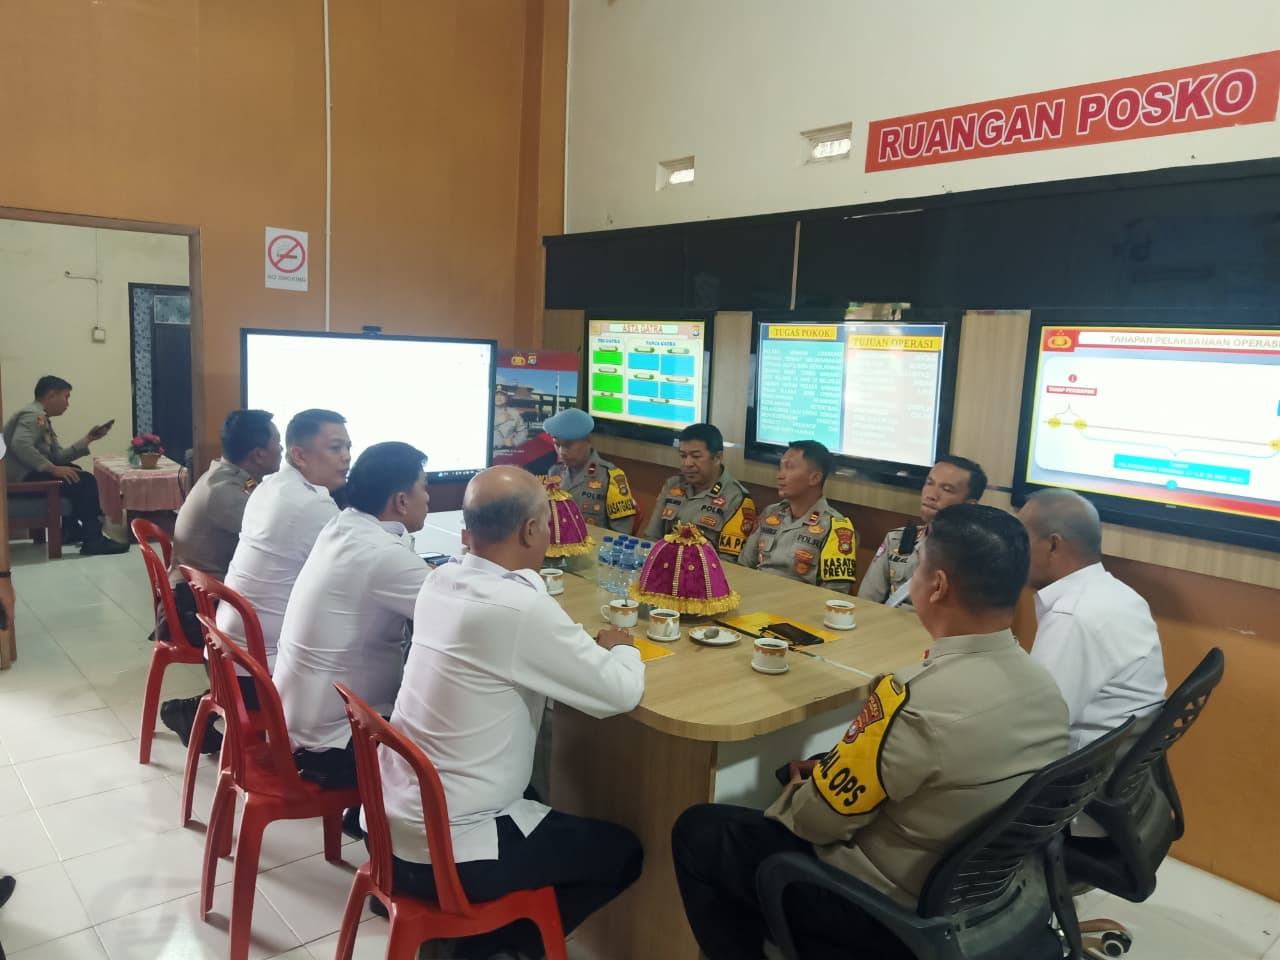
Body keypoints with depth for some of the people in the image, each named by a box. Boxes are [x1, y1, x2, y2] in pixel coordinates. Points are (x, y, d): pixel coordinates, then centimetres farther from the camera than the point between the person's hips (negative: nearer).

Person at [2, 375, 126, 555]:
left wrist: (88, 438, 8)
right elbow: (20, 445, -31)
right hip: (21, 478, -11)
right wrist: (53, 469, -28)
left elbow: (59, 456, 10)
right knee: (84, 481, -16)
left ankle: (71, 529, 24)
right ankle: (93, 540, -15)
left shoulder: (42, 417, 18)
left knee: (75, 472, 25)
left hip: (28, 473, 11)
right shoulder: (33, 415, -13)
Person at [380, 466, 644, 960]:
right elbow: (621, 694, -17)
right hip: (444, 853, -8)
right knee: (622, 852, 11)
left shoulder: (440, 581, -2)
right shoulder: (518, 608, -27)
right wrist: (621, 648, 3)